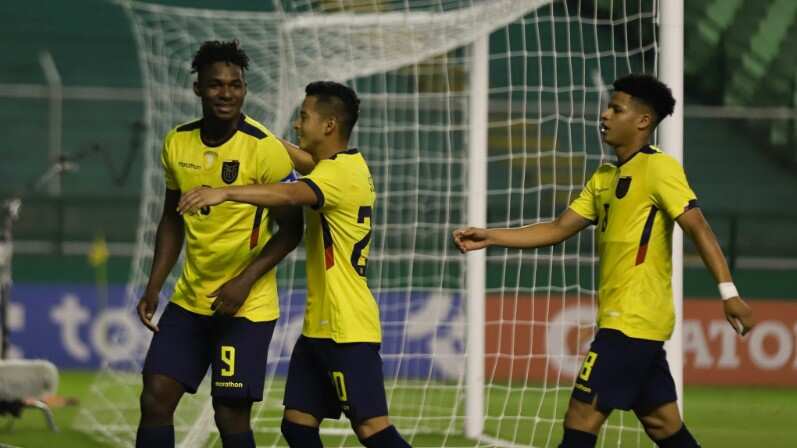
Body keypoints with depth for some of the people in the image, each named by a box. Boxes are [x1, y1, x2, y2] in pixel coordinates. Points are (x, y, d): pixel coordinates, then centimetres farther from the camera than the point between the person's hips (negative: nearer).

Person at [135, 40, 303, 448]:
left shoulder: (264, 149, -14)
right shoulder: (177, 143, 2)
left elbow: (290, 230, -10)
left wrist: (244, 282, -19)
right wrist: (154, 286, 7)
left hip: (247, 306, -5)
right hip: (190, 297, 5)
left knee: (231, 415, -6)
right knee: (156, 398, 0)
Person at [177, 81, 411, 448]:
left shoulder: (341, 172, -17)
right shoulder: (343, 166, 14)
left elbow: (291, 194, -37)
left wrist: (225, 193, -48)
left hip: (347, 328, -10)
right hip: (320, 324, 10)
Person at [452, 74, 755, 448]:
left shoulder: (658, 167, -10)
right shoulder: (605, 178, 16)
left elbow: (699, 229, -15)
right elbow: (558, 230, 17)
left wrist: (728, 292, -22)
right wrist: (489, 237, 10)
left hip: (632, 321, -9)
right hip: (620, 318, 9)